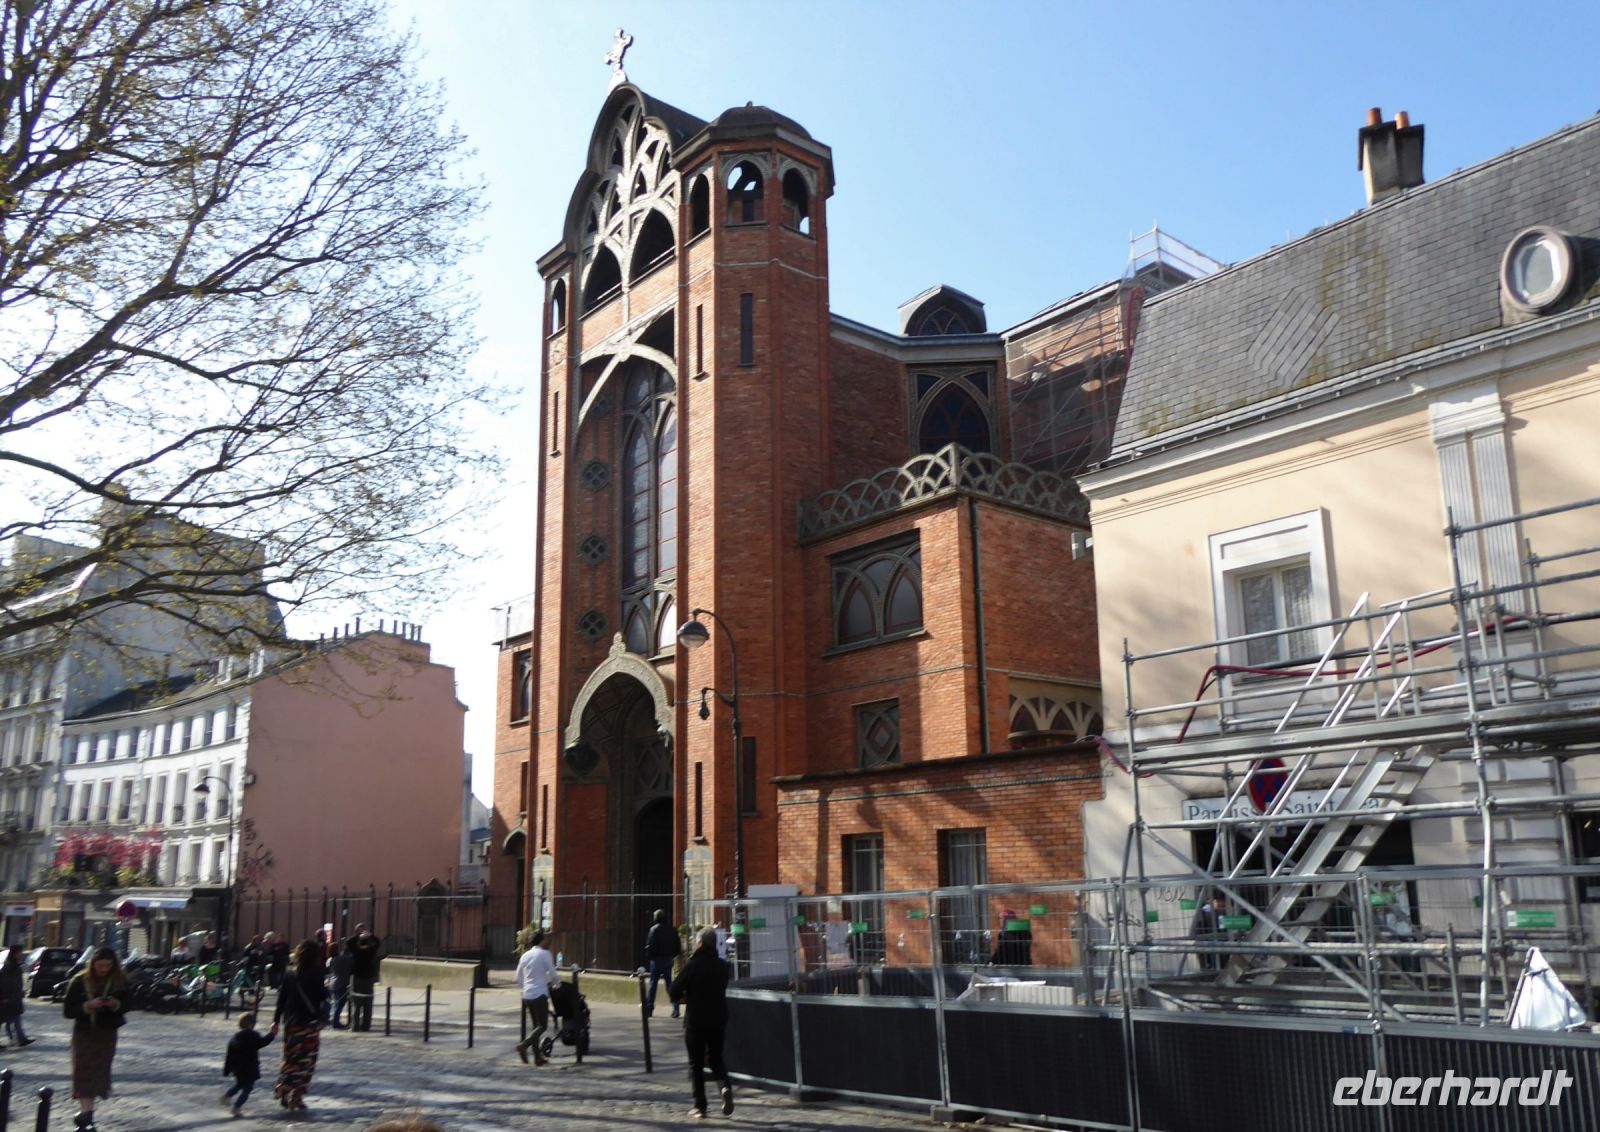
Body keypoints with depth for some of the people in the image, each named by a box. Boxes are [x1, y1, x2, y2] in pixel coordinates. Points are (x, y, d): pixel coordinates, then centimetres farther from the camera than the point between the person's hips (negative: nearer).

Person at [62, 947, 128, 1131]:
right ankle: (85, 1111, -8)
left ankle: (86, 1111, 9)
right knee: (84, 1071, -8)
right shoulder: (80, 981, -7)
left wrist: (116, 1004, -18)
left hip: (107, 1033, 1)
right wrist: (88, 1006, -23)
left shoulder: (120, 981, -3)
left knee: (99, 1071, -1)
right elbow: (68, 1010, -7)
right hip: (84, 1032, -1)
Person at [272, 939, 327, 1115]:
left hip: (290, 1022, 6)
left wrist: (276, 1020, 14)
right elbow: (321, 995, -10)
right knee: (305, 1062, 2)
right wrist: (327, 989, 11)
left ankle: (282, 1092, 21)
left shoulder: (289, 973, 3)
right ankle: (296, 1100, 1)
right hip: (309, 1023, -6)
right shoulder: (313, 975, -14)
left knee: (289, 1058, 18)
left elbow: (281, 998, 7)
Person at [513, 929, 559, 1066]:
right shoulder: (544, 954, -7)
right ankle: (524, 1045, -20)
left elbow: (518, 979, 15)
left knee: (536, 1025, 13)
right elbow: (553, 975, -5)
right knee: (542, 1025, -1)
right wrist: (556, 985, 15)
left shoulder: (525, 955, 10)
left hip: (527, 995, 7)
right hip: (540, 994, -6)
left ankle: (538, 1056, 11)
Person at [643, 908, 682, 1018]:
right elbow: (678, 946, 7)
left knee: (653, 983, 5)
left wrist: (648, 959, -4)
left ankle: (649, 1008, 10)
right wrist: (672, 956, 14)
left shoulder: (654, 929, -11)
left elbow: (650, 946, -14)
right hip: (668, 959, 4)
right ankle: (675, 1007, -2)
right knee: (669, 983, 9)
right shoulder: (672, 929, 5)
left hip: (657, 959, -4)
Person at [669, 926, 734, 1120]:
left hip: (695, 1021, -4)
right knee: (715, 1058, 19)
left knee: (696, 1064, 8)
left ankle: (700, 1107, 6)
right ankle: (725, 1086, -9)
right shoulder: (723, 966, 2)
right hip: (718, 1020, 4)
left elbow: (673, 992, -12)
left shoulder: (692, 965, -13)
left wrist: (685, 998, 9)